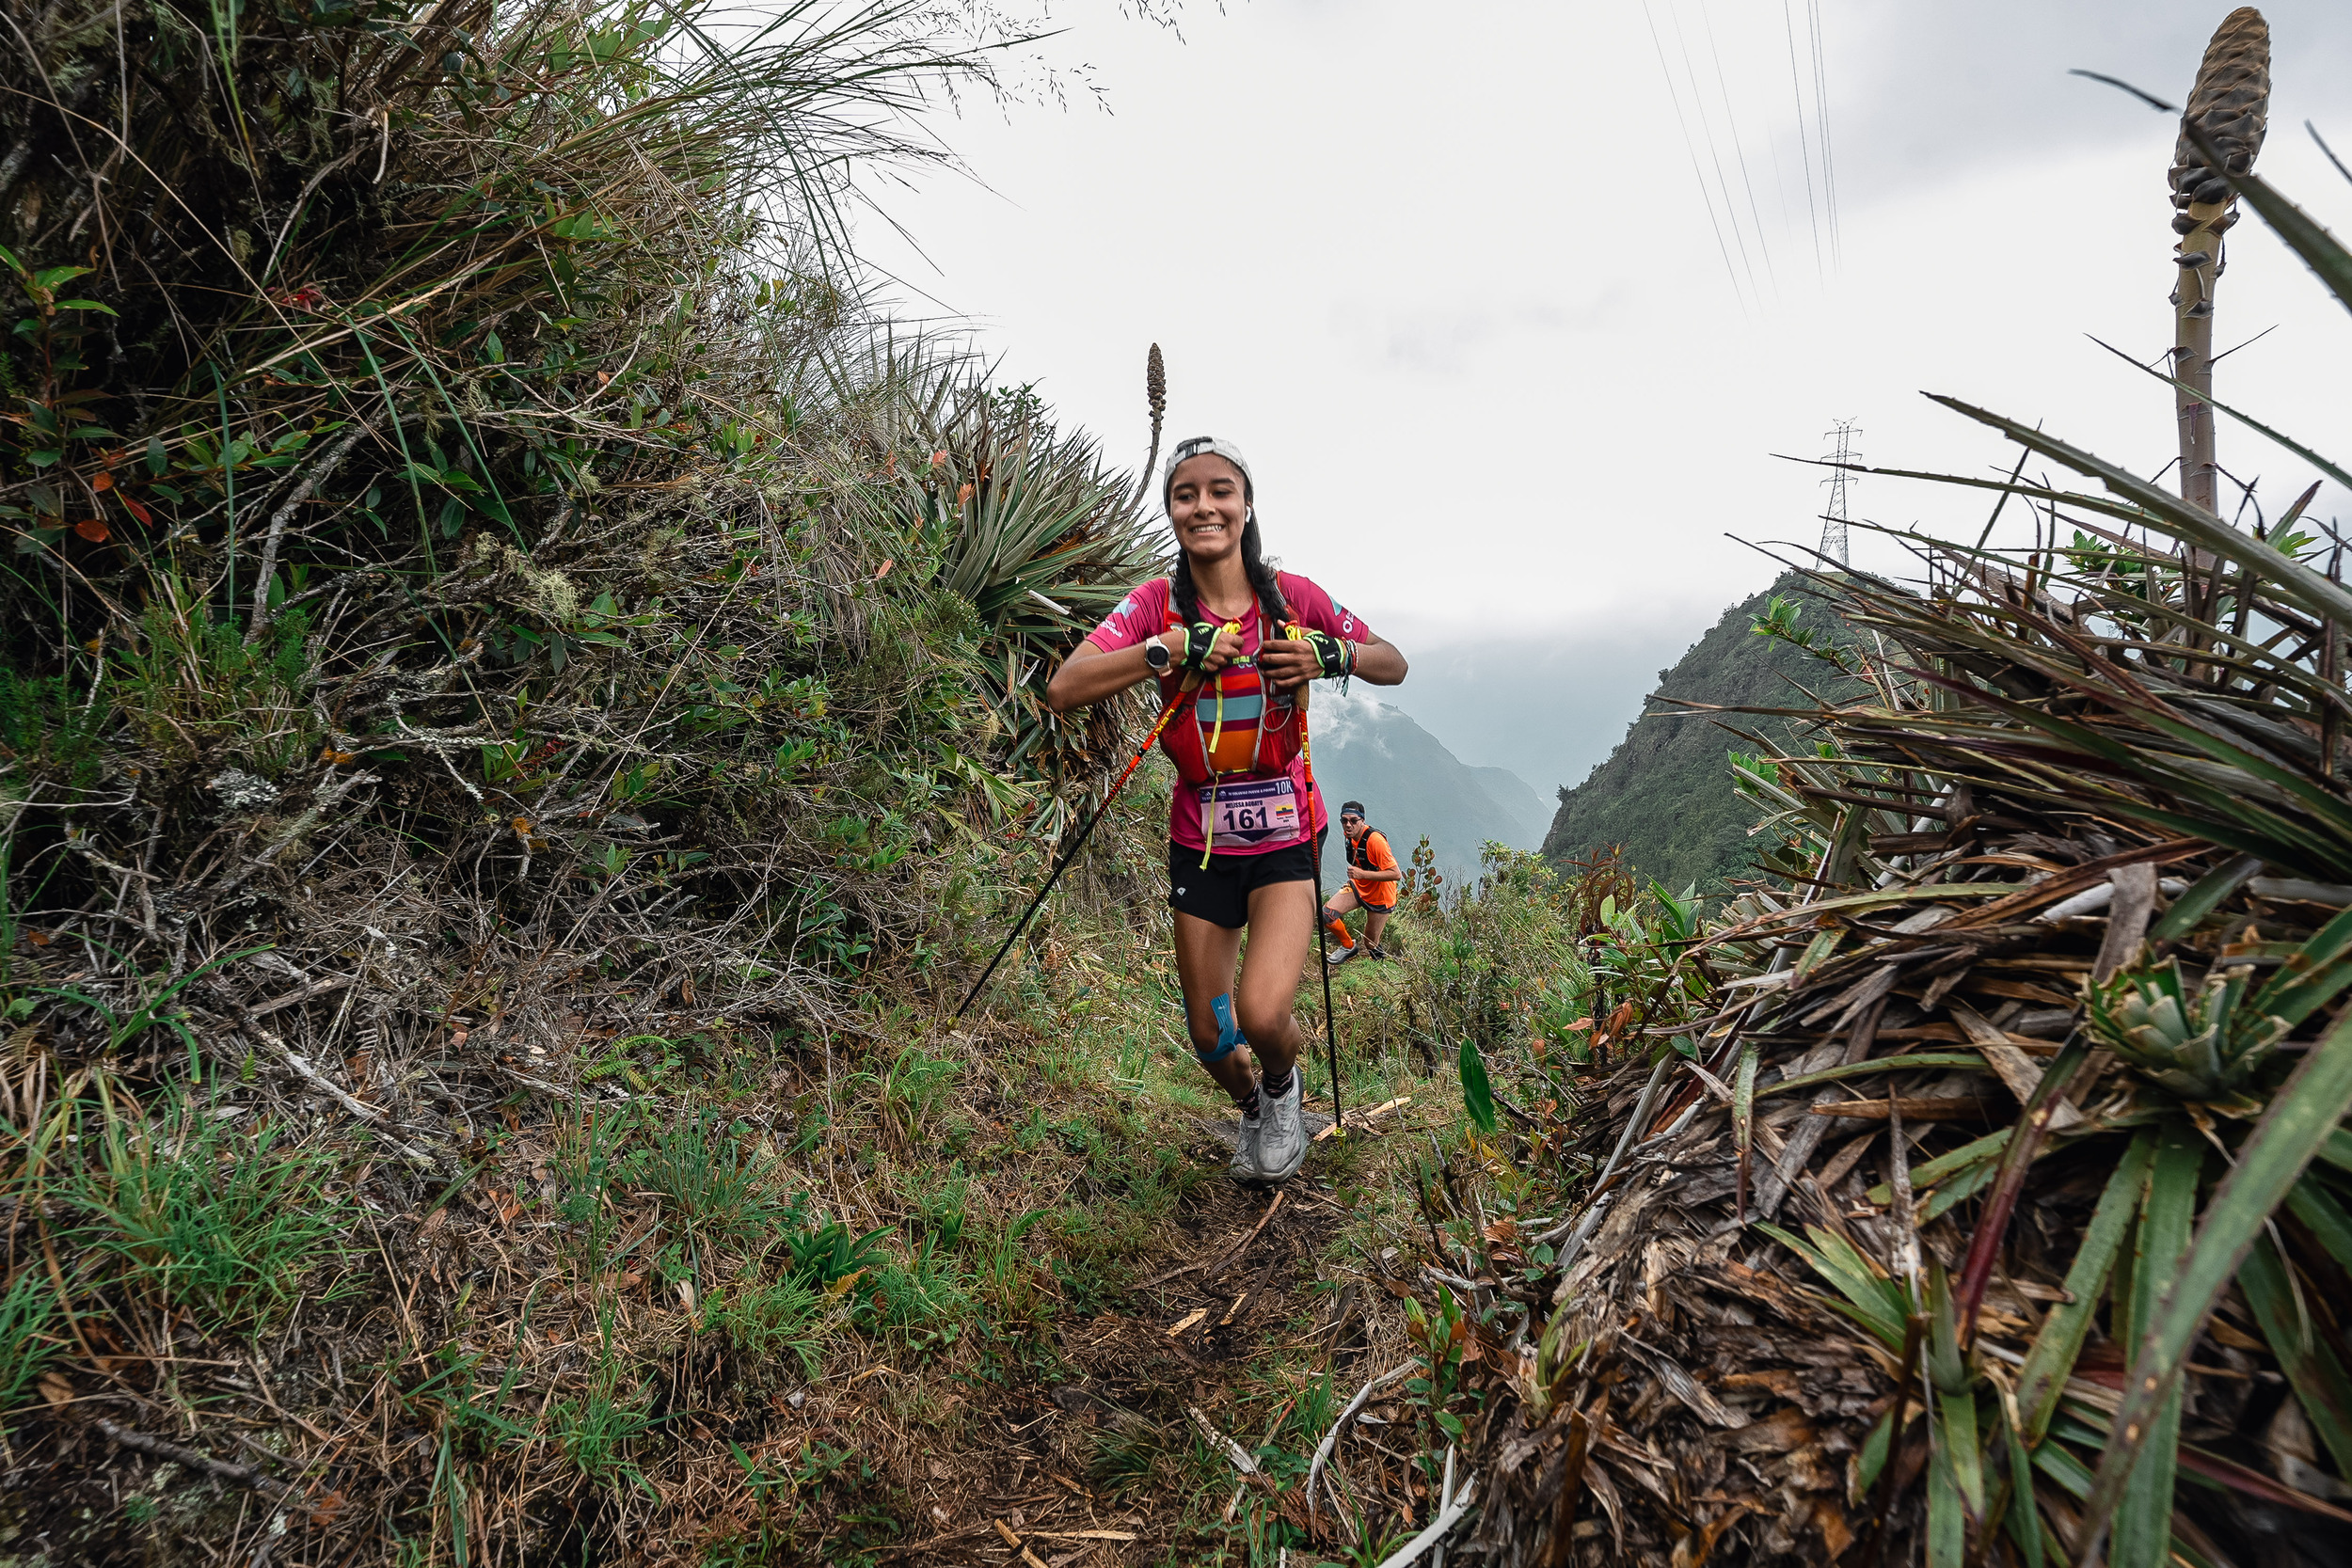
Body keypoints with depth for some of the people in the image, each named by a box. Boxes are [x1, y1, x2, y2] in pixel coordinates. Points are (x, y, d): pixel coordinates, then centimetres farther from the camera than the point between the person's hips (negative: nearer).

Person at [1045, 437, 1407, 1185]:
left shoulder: (1292, 596, -8)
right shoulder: (1158, 605, -8)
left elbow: (1394, 666, 3)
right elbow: (1062, 689, -19)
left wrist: (1330, 655, -18)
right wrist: (1172, 649, -29)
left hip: (1286, 838, -1)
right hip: (1200, 842, 2)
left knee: (1262, 1015, -20)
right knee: (1210, 1038, 10)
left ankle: (1284, 1090, 18)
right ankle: (1253, 1111, 46)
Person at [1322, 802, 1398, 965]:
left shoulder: (1375, 840, -29)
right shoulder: (1350, 835, -4)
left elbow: (1396, 874, -30)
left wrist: (1362, 874, -34)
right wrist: (1353, 878, 8)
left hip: (1379, 896, -6)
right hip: (1358, 887, 6)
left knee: (1371, 946, 4)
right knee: (1327, 913, -17)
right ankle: (1348, 946, 8)